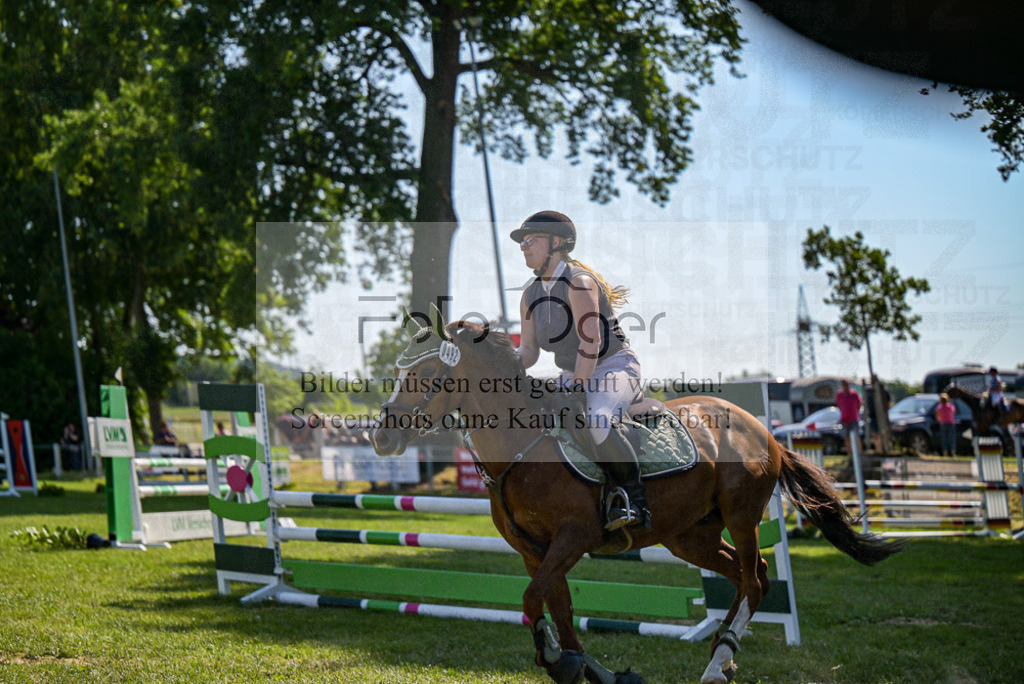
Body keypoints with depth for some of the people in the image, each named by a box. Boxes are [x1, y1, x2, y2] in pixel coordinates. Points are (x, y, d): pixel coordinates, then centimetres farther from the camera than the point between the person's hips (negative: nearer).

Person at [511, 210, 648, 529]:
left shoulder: (578, 282, -18)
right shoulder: (531, 296, 7)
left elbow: (590, 343, -23)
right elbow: (528, 351, 7)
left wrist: (576, 392, -26)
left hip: (615, 368, -9)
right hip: (572, 374, 9)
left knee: (595, 419, -38)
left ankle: (635, 496, -23)